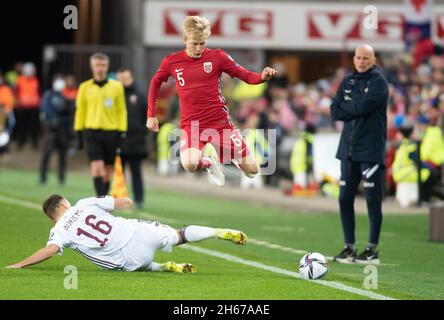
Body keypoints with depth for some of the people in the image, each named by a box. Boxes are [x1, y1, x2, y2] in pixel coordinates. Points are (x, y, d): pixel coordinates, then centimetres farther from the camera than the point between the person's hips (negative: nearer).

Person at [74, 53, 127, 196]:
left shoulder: (117, 86, 4)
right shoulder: (85, 87, 4)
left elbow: (122, 111, 6)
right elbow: (80, 111, 9)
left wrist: (122, 133, 0)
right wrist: (79, 133, 6)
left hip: (111, 132, 1)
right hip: (92, 132, -1)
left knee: (108, 170, 6)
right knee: (96, 166, -14)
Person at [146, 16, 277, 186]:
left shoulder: (217, 56, -3)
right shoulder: (172, 62, 0)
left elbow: (246, 76, 1)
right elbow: (155, 83, 17)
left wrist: (263, 77, -20)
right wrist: (151, 115, 15)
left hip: (219, 121, 0)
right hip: (191, 125, 0)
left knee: (252, 170, -2)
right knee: (190, 164, -32)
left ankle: (230, 154, 34)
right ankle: (208, 163, 7)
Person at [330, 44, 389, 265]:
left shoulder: (379, 82, -4)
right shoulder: (348, 82, 14)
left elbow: (363, 107, -18)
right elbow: (335, 112, 5)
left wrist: (345, 107, -1)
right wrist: (357, 111, -9)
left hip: (371, 149, -6)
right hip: (348, 148, 6)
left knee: (373, 200, -4)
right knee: (345, 198, 7)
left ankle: (372, 250, 1)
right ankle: (349, 247, 15)